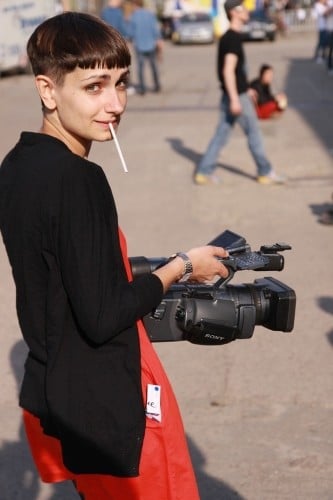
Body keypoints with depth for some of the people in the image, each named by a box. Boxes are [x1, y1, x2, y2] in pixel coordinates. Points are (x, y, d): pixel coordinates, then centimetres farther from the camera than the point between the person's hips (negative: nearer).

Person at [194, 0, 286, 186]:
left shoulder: (229, 37, 13)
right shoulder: (233, 38, -17)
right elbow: (228, 70, -23)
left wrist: (246, 88, 28)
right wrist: (235, 99, -25)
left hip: (231, 94, 9)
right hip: (237, 95, -9)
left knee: (222, 134, 10)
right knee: (254, 131, 2)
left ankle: (204, 172, 11)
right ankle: (265, 172, 12)